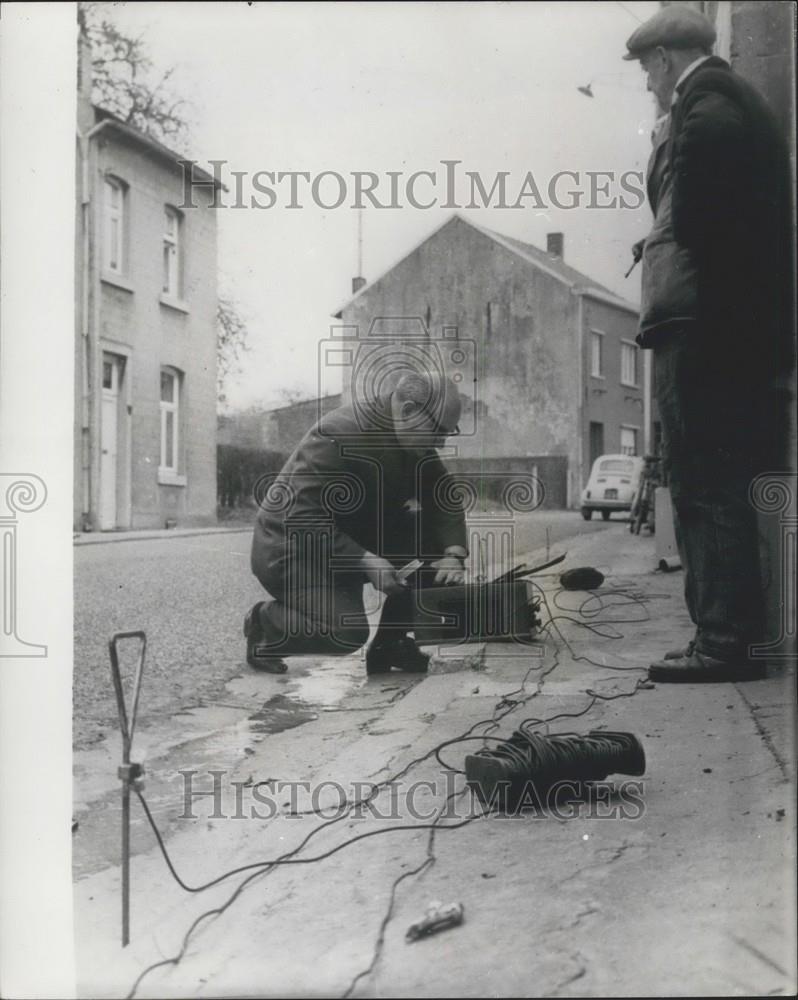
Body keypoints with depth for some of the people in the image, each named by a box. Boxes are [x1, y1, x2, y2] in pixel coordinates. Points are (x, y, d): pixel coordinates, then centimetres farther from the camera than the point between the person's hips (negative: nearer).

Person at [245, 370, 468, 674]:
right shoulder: (338, 435, -27)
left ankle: (390, 641, 0)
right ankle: (265, 622, 2)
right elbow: (301, 517, -32)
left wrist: (453, 554, -20)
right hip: (292, 550, -8)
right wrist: (365, 561, -37)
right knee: (347, 632, -28)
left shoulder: (415, 445, -1)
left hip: (353, 540, 8)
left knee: (437, 537, -8)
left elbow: (446, 499, -1)